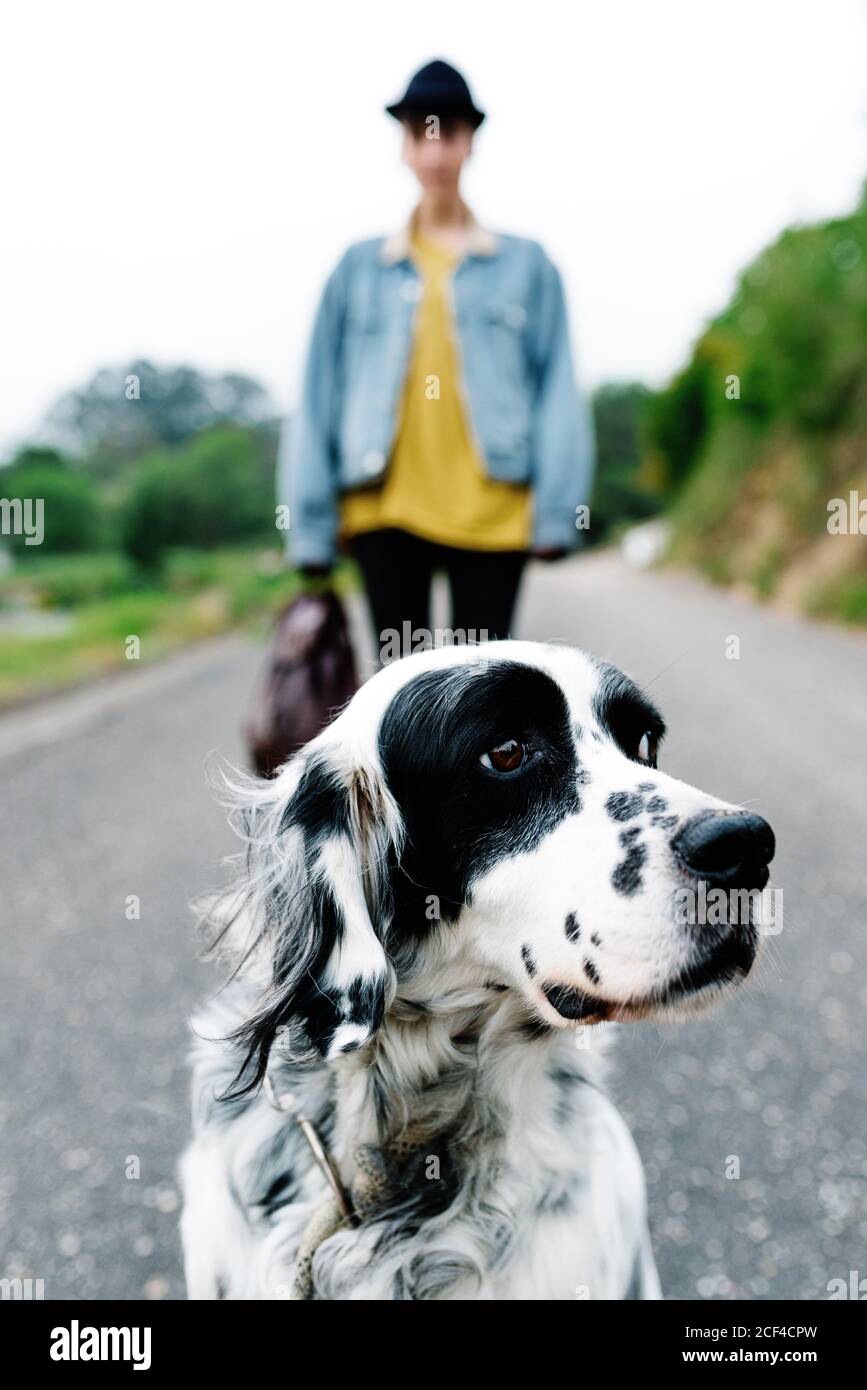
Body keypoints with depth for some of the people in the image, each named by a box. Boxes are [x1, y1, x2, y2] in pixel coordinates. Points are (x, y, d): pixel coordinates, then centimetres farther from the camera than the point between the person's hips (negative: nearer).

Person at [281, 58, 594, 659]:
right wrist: (313, 526, 2)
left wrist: (556, 513, -6)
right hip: (387, 513, 1)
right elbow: (319, 399, 8)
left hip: (492, 514, 0)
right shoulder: (360, 267, 10)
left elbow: (558, 396, 3)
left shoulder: (525, 264, 8)